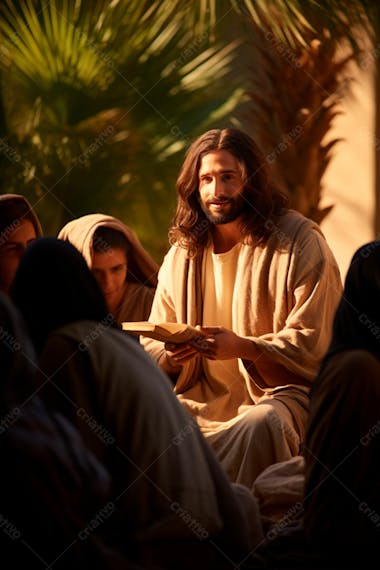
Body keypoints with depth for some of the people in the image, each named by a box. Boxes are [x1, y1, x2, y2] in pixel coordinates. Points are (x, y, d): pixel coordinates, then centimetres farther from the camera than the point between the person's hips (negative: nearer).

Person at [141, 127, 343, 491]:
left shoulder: (301, 243, -2)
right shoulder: (182, 254, 13)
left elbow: (314, 342, -9)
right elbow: (152, 349, 12)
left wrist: (244, 347, -22)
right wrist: (171, 353, -13)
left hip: (279, 393, -4)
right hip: (203, 400, 5)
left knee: (261, 422, -39)